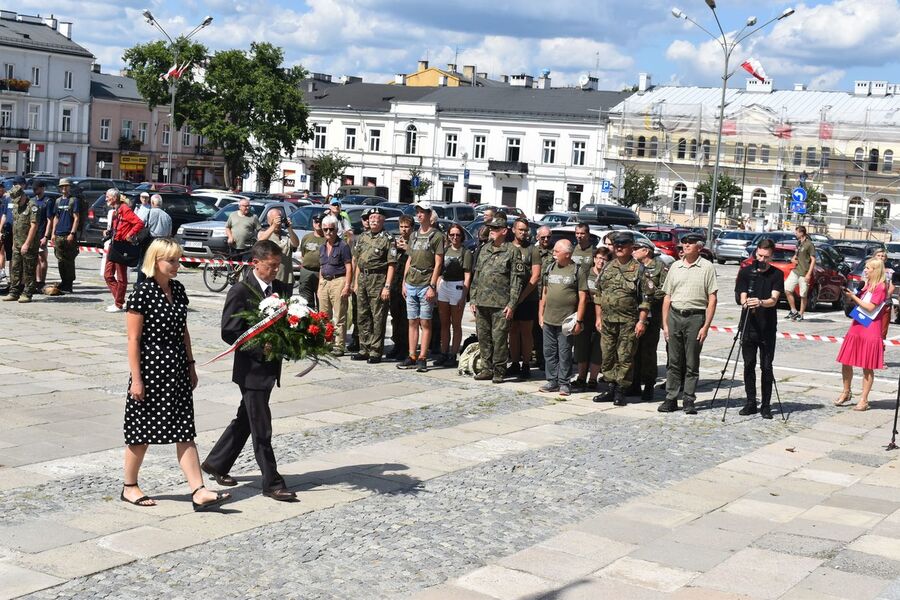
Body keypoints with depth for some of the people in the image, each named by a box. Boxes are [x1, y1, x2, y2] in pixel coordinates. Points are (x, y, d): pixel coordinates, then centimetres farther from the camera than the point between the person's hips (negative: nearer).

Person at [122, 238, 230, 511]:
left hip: (177, 370, 7)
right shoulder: (142, 292, -12)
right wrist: (136, 378, -15)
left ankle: (198, 491, 0)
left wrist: (191, 364, 15)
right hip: (150, 368, -6)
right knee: (142, 431, 6)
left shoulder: (177, 289, 8)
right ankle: (129, 487, 23)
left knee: (185, 432, 3)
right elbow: (133, 338, -12)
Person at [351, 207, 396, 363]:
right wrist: (356, 282, 13)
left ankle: (376, 352, 0)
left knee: (378, 318, -4)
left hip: (378, 280, -7)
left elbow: (392, 265, -11)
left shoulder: (387, 239, -6)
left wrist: (387, 286, -17)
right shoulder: (363, 237, 14)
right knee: (363, 317, 11)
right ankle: (364, 349, 20)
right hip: (363, 278, 7)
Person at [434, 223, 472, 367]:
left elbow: (467, 276, -9)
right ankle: (443, 354, 15)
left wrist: (463, 296, -14)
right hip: (443, 286, 6)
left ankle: (453, 355, 7)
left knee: (456, 324, 3)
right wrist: (436, 289, 8)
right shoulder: (445, 250, 12)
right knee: (444, 323, 9)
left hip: (457, 287, -6)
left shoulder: (466, 252, -5)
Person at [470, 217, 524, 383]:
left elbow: (516, 280, -6)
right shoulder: (484, 250, 16)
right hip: (482, 303, 6)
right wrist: (473, 299, 13)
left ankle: (499, 371, 4)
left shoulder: (512, 251, -2)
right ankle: (487, 369, 18)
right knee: (483, 337, 8)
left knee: (499, 338, -4)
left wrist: (512, 304, -12)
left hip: (501, 304, -6)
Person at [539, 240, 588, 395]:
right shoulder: (550, 269, 11)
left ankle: (564, 383, 8)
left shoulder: (578, 271, -5)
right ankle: (552, 381, 17)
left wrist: (579, 320, -11)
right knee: (549, 352, 9)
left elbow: (583, 298, -6)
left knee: (564, 353, 0)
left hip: (566, 321, -5)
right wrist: (541, 314, 13)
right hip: (548, 320, 5)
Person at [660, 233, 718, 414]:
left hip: (695, 317, -4)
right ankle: (671, 399, 10)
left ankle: (689, 401, 7)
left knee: (692, 364, 1)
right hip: (674, 316, 4)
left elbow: (712, 299, -4)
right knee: (674, 362, 6)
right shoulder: (675, 267, 13)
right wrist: (665, 324, 7)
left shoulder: (707, 267, 0)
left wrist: (706, 326, -10)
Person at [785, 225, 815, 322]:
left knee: (803, 295, 0)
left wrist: (809, 274, -17)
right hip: (795, 271, 8)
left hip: (804, 274, -8)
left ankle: (801, 314, 10)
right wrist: (793, 259, 5)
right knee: (787, 289, -1)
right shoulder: (799, 243, 16)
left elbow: (813, 260, -11)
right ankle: (793, 311, 8)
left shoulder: (809, 244, -9)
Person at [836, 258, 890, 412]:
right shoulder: (867, 285, 15)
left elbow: (870, 307, -16)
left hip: (870, 330, -7)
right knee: (846, 362, 7)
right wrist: (850, 297, 3)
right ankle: (846, 392, 23)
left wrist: (853, 297, -14)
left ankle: (864, 399, 5)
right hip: (856, 327, 8)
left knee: (867, 367, -1)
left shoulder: (881, 287, -9)